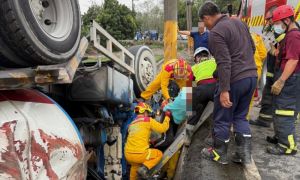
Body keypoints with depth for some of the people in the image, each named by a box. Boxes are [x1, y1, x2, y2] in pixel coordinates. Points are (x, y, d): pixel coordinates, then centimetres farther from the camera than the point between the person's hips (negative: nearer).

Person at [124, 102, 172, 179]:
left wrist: (149, 141, 39)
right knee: (159, 154, 17)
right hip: (140, 154, -7)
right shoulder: (148, 120, -1)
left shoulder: (131, 124, 18)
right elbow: (162, 128, -2)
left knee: (135, 164, 37)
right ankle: (144, 168, -3)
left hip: (127, 155, 7)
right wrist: (167, 117, 13)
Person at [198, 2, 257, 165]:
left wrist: (224, 90, -22)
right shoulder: (239, 22, 12)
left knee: (222, 119, 9)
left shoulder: (216, 32, -15)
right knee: (240, 116, 20)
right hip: (251, 76, 8)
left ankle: (219, 154, 25)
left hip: (234, 80, -8)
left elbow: (224, 63, -23)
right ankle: (245, 153, 21)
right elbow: (252, 48, 20)